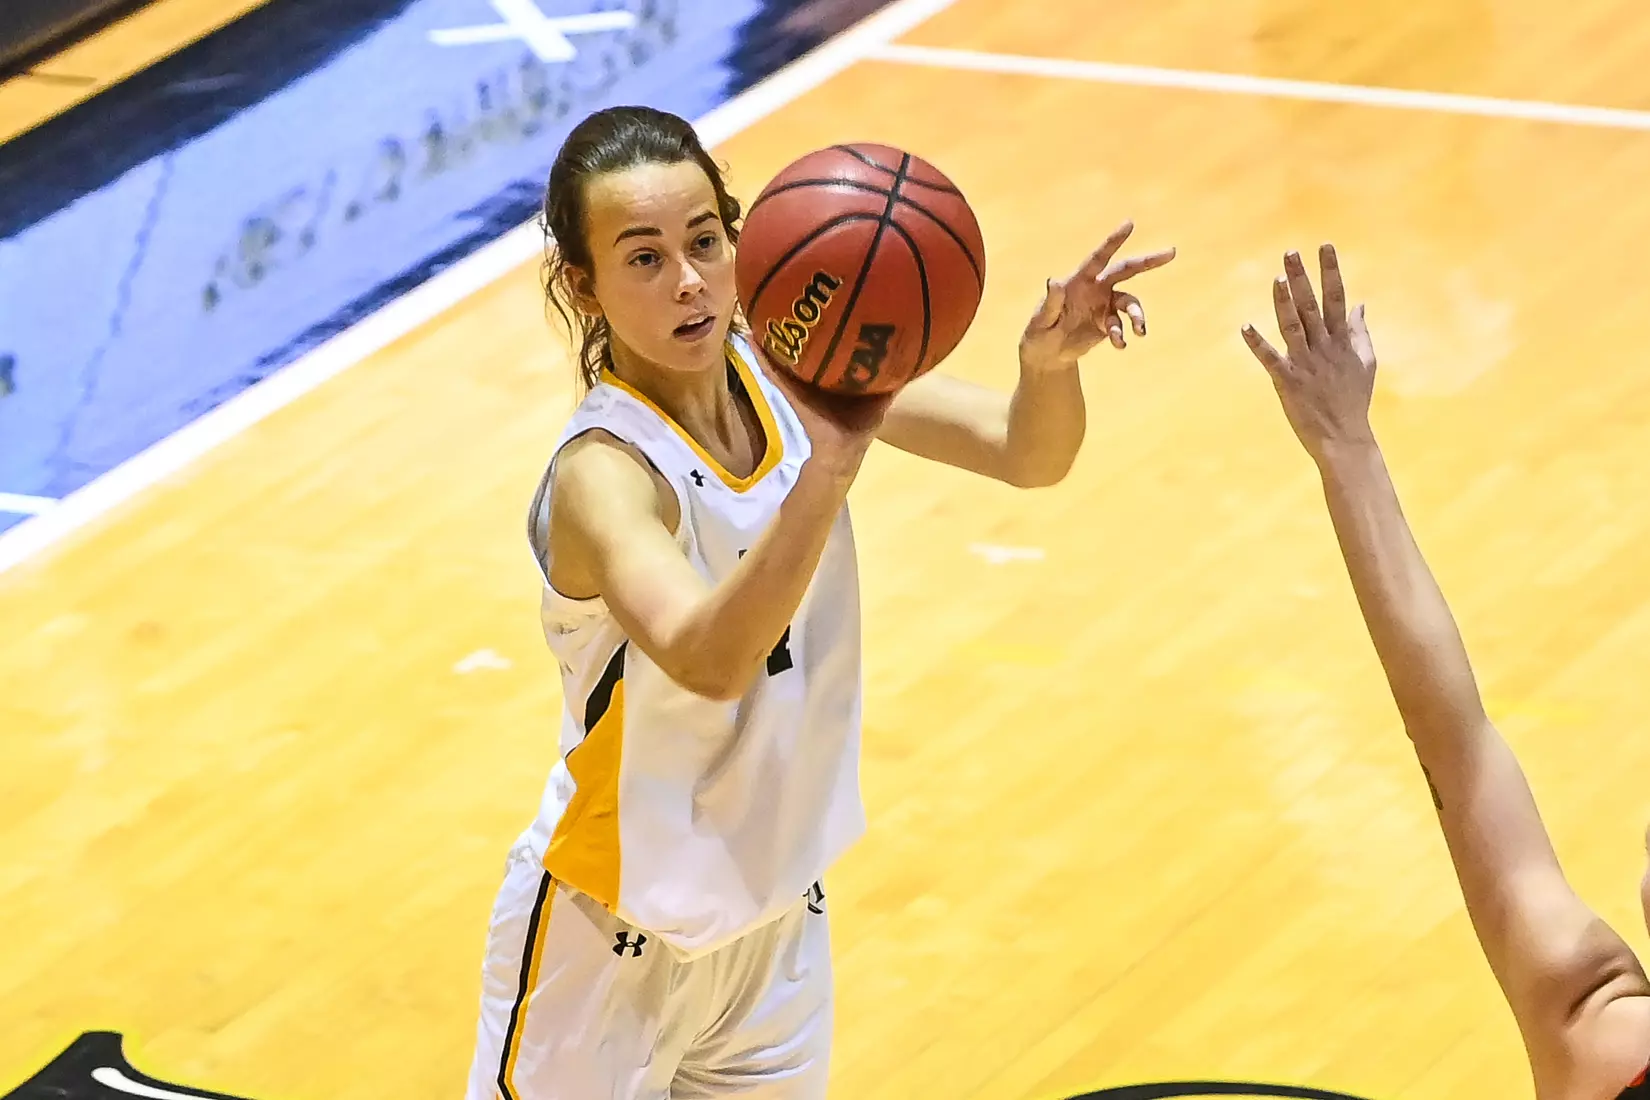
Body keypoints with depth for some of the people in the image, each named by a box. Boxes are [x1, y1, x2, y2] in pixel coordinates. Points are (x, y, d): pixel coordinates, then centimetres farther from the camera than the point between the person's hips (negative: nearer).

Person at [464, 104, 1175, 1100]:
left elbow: (1029, 454, -13)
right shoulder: (604, 472, -28)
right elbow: (709, 661, -46)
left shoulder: (788, 367, -11)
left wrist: (1050, 362, -36)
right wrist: (832, 464, -59)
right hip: (617, 936, -6)